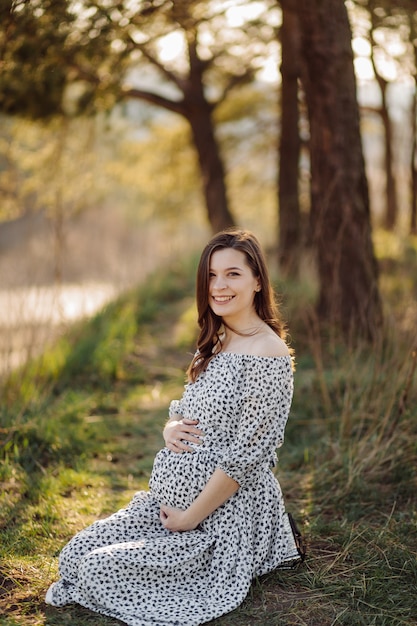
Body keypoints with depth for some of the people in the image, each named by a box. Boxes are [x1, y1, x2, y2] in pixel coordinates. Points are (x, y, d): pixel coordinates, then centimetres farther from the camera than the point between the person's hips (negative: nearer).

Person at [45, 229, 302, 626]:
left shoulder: (268, 353, -18)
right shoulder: (216, 344, 10)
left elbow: (246, 457, -20)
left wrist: (191, 516, -16)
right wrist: (171, 427, -5)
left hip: (223, 513, -8)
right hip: (171, 497, 8)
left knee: (98, 569, -13)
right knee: (75, 554, 0)